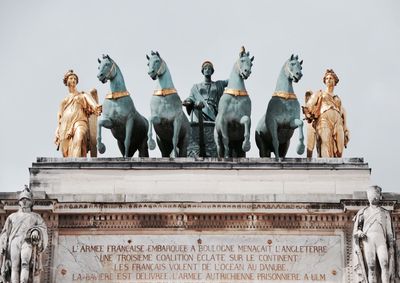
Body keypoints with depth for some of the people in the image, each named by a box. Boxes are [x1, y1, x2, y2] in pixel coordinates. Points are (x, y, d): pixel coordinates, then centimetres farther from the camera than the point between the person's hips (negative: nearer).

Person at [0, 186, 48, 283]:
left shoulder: (35, 216, 26)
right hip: (15, 240, 2)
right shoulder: (12, 216, 29)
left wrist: (36, 231, -15)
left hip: (28, 241, -2)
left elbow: (43, 227, 8)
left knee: (25, 263, -27)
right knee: (15, 266, -17)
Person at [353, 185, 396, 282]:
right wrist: (359, 233, -11)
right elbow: (356, 229, 13)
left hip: (381, 241, 0)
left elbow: (389, 231, 15)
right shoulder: (363, 212, 17)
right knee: (371, 267, -8)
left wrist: (391, 247, 6)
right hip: (368, 241, 0)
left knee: (385, 265, -17)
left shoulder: (385, 213, 19)